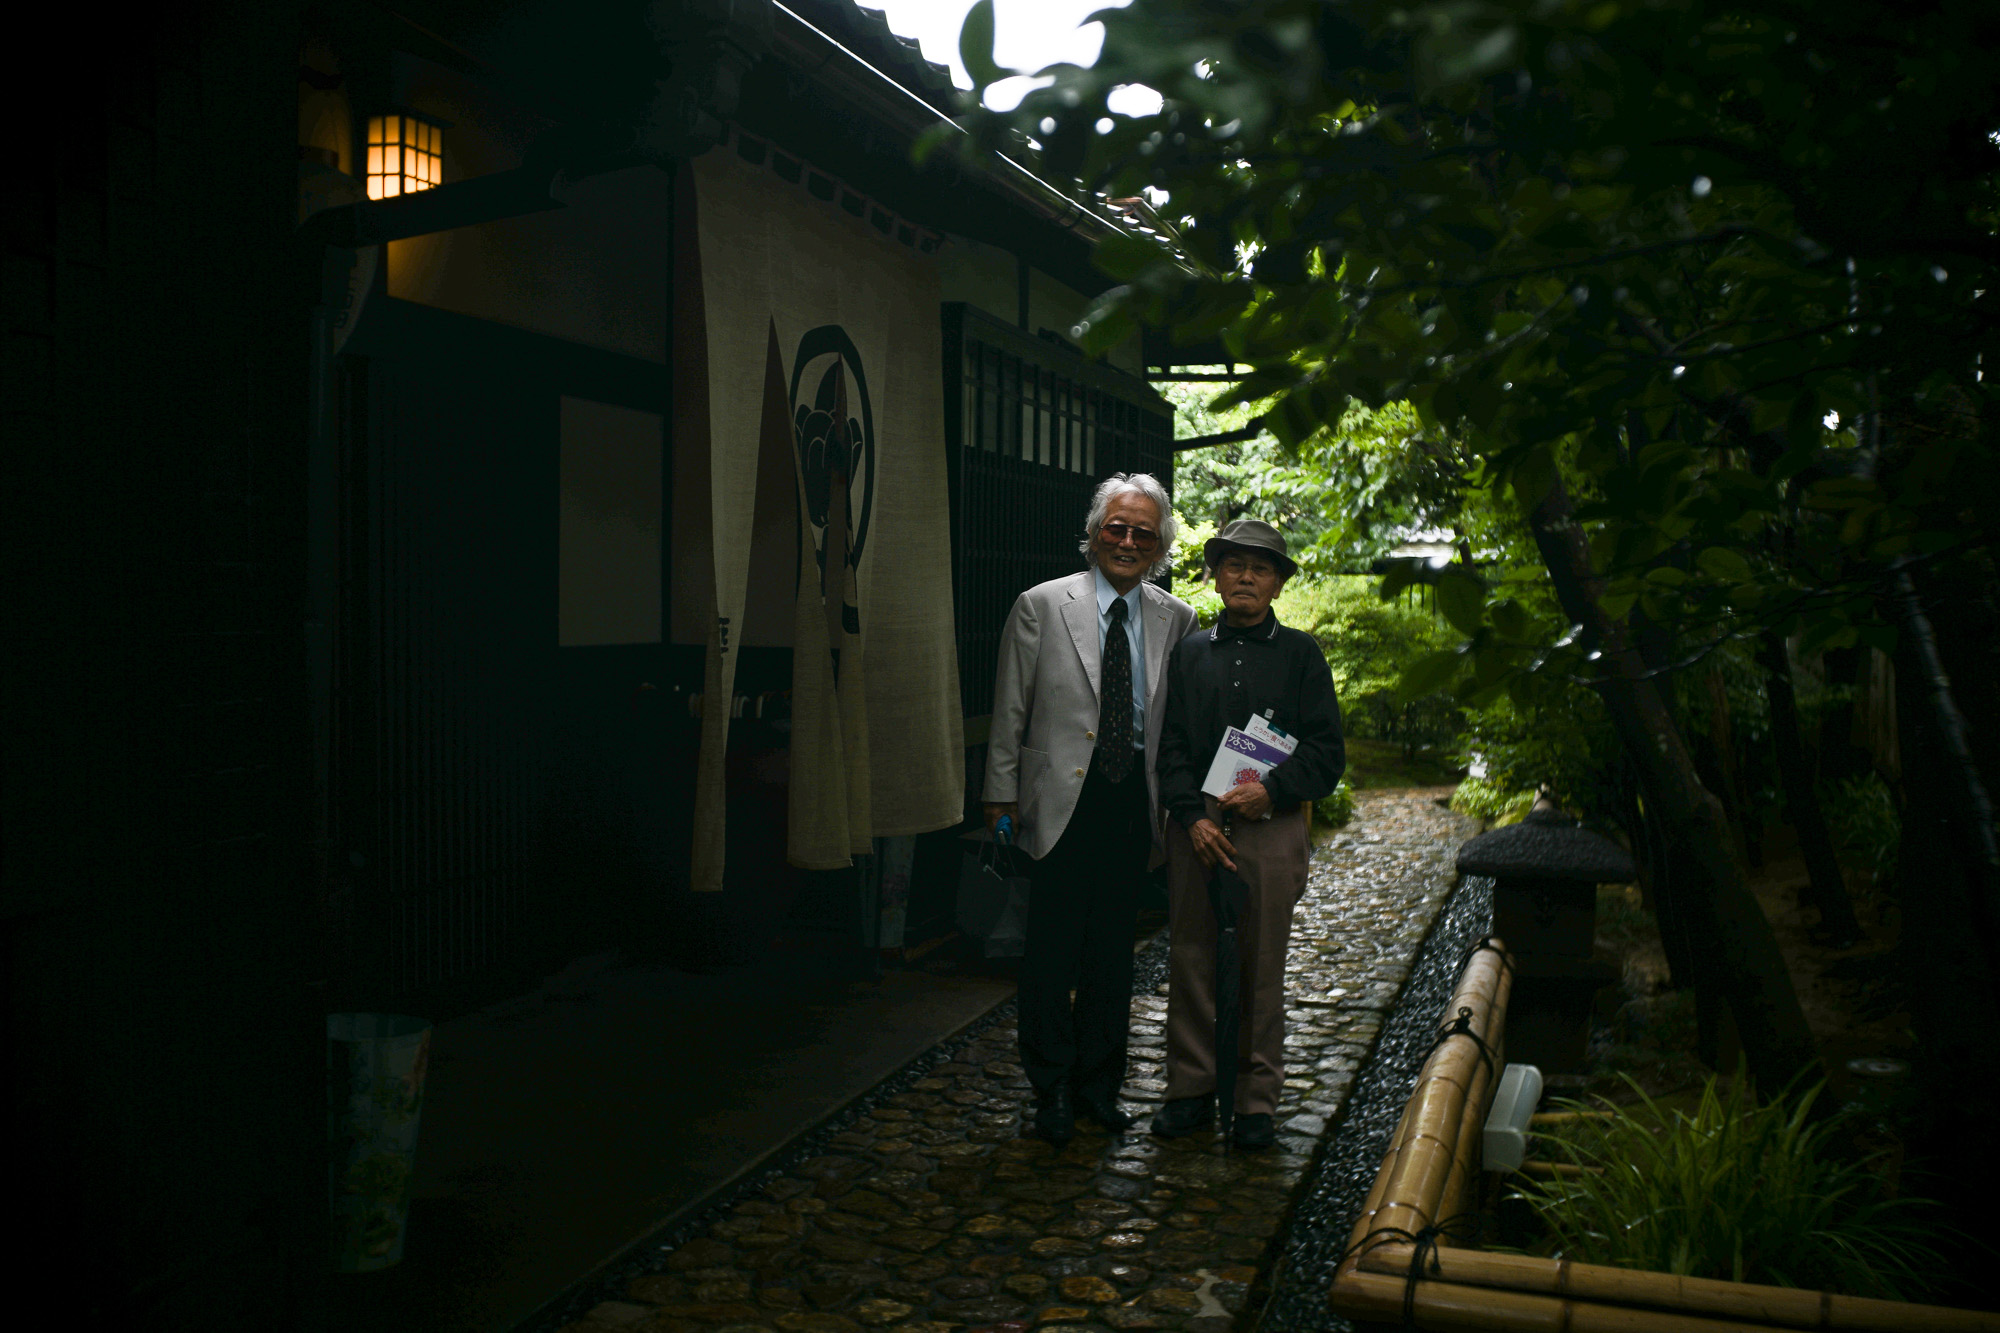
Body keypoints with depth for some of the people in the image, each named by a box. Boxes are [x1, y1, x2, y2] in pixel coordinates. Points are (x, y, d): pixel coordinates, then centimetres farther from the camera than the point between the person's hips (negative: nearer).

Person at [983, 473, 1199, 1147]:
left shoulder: (1176, 619, 7)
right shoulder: (1040, 606, -1)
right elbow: (1009, 712, 0)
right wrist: (1002, 798, -1)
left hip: (1135, 802, 3)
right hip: (1062, 800, -3)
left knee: (1112, 948, 12)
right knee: (1052, 949, 1)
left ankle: (1098, 1084, 28)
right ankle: (1052, 1088, 18)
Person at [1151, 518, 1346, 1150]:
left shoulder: (1300, 654, 6)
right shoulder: (1188, 652, 11)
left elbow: (1326, 750, 1)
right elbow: (1170, 743, 5)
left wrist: (1272, 791, -14)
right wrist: (1194, 817, -7)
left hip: (1271, 827, -1)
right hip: (1195, 825, 2)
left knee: (1262, 966, 4)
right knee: (1190, 959, 5)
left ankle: (1256, 1101, 17)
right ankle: (1191, 1090, 19)